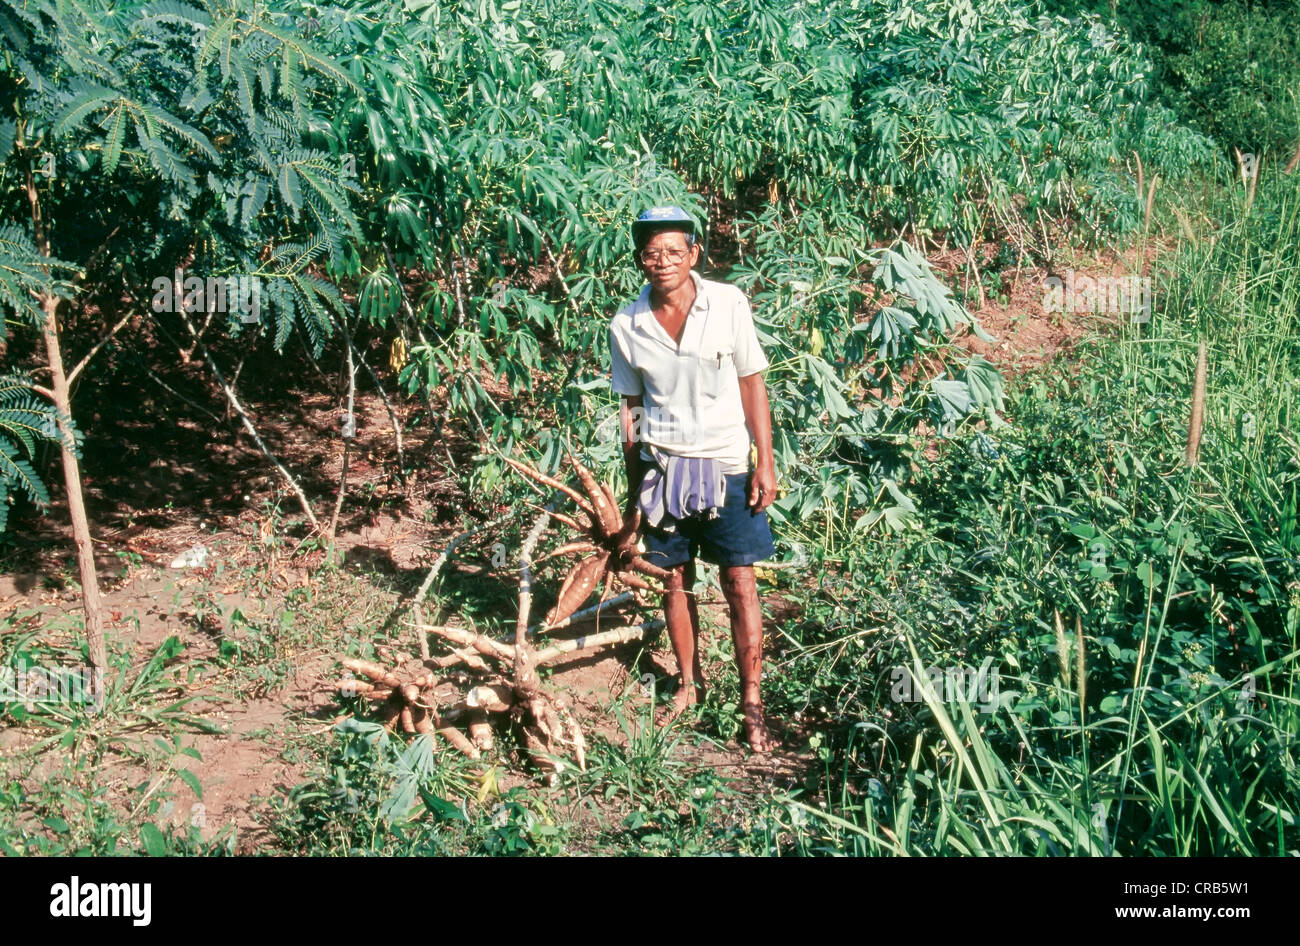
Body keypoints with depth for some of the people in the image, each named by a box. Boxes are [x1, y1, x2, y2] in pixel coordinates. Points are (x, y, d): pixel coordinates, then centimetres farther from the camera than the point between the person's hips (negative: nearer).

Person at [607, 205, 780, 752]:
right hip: (662, 467, 2)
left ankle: (752, 702, 13)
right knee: (675, 582, 12)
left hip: (725, 466, -2)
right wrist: (633, 497, 9)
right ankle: (690, 683, 32)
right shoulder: (626, 326, -3)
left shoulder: (728, 303, -8)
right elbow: (630, 409, 6)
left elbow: (752, 383, 0)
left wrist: (766, 462, -4)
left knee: (740, 585, 0)